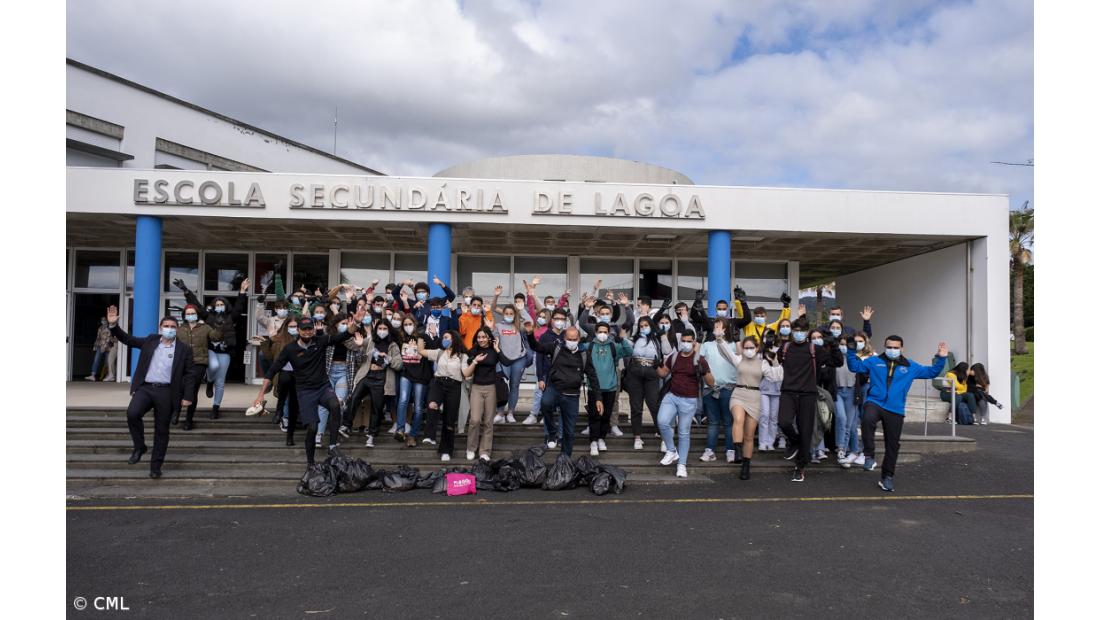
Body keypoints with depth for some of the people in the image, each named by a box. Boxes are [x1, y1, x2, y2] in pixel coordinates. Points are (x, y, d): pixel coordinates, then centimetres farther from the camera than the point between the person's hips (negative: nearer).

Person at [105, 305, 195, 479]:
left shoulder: (184, 349, 3)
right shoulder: (150, 341, 10)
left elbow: (189, 374, 3)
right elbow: (128, 339, 13)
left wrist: (186, 397, -4)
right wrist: (113, 325, -2)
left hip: (166, 392, -1)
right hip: (145, 388, 2)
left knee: (161, 430, 4)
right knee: (132, 413, -25)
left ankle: (156, 466, 17)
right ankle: (139, 447, -1)